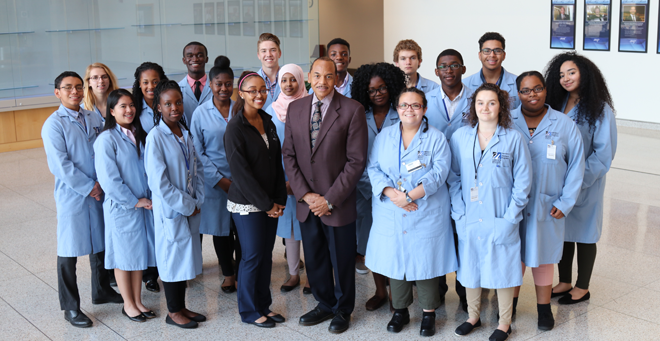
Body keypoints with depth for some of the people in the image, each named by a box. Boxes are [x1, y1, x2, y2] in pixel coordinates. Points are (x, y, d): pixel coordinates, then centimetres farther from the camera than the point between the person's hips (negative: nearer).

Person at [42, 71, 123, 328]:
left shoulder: (94, 119, 7)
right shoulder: (54, 124, -9)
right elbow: (60, 165, -15)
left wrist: (103, 184, -5)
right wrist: (89, 187, -14)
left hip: (100, 192, 5)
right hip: (72, 196, -5)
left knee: (101, 244, 18)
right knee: (69, 253, 2)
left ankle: (102, 291, 36)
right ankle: (70, 307, 14)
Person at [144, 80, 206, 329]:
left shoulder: (184, 132, 6)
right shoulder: (155, 136, -16)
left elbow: (197, 167, 10)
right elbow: (158, 182, -19)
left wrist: (197, 200, -2)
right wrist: (186, 205, -14)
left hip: (190, 208, 7)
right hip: (170, 208, -7)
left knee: (185, 255, 15)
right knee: (172, 256, 5)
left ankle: (181, 307, 29)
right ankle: (173, 312, 20)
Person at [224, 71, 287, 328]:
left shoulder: (267, 122, 8)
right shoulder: (235, 128, -13)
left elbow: (276, 162, 10)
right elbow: (240, 172, -16)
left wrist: (279, 200, 2)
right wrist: (266, 204, -14)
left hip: (270, 203, 6)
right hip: (247, 204, -6)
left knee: (266, 255, 12)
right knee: (252, 256, 2)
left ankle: (264, 305, 26)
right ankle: (249, 311, 18)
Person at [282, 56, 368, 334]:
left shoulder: (352, 110, -10)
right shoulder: (295, 108, 5)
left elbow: (356, 161, -12)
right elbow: (289, 154, 5)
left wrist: (330, 199, -14)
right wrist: (305, 194, -6)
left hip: (338, 204, -4)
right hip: (306, 202, 4)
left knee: (342, 261, 10)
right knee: (314, 259, 16)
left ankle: (343, 309, 31)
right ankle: (324, 304, 36)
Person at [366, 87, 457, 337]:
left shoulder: (436, 138, 0)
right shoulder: (384, 136, 8)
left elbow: (439, 172, -10)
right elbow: (374, 168, 1)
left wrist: (410, 195, -20)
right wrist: (391, 193, -16)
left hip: (426, 214, -2)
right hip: (390, 215, 3)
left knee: (425, 261, 3)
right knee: (395, 260, 9)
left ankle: (429, 313, 19)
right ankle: (400, 311, 25)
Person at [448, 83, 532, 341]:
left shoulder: (513, 138, -5)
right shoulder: (460, 137, 1)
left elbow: (523, 182, -3)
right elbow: (453, 178, 5)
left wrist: (510, 218, -9)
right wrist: (459, 213, -3)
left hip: (500, 220, -2)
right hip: (469, 220, 2)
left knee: (502, 270, 7)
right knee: (469, 267, 14)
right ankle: (473, 316, 34)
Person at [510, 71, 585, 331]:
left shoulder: (564, 124, 0)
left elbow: (576, 165, 3)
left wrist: (566, 202, -2)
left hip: (547, 206, 0)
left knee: (543, 254, 10)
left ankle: (544, 307, 27)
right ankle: (510, 302, 29)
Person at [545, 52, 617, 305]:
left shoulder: (600, 109, -11)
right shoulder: (557, 104, 6)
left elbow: (604, 152, -12)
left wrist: (581, 180, -17)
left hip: (586, 184, -5)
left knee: (583, 234, 7)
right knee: (561, 230, 13)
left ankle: (582, 288, 21)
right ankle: (564, 282, 28)